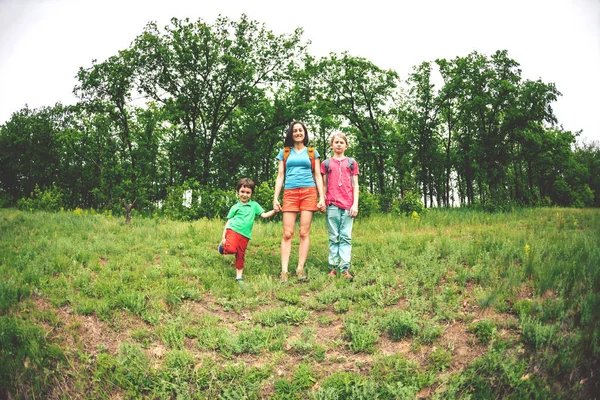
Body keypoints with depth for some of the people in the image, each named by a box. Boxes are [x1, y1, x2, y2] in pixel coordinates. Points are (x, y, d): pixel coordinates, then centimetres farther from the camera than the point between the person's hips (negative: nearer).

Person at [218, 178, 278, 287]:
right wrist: (223, 237, 4)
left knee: (240, 256, 8)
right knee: (232, 249, -29)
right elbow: (228, 222, 10)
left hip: (245, 235, 2)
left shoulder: (254, 205, 13)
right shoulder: (235, 207, 9)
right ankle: (224, 246, 2)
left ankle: (239, 277, 21)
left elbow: (264, 215, 8)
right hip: (233, 230, -2)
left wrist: (274, 211, -10)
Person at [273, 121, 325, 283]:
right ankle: (284, 271, -7)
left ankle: (300, 269, 1)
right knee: (287, 233, -6)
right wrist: (275, 198, 2)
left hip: (309, 192, 0)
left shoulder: (312, 152, 15)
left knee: (304, 233, -3)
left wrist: (322, 198, 1)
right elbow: (280, 176, 12)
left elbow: (318, 176, 11)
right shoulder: (284, 152, 16)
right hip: (290, 193, 0)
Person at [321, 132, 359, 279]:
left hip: (348, 205, 0)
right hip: (332, 205, 0)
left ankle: (345, 268, -5)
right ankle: (333, 267, 4)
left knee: (346, 237, -3)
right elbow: (324, 185, 12)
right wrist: (322, 202, 2)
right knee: (333, 238, 2)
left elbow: (355, 185, 9)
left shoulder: (351, 162, 13)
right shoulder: (326, 163, 13)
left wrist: (355, 204, -1)